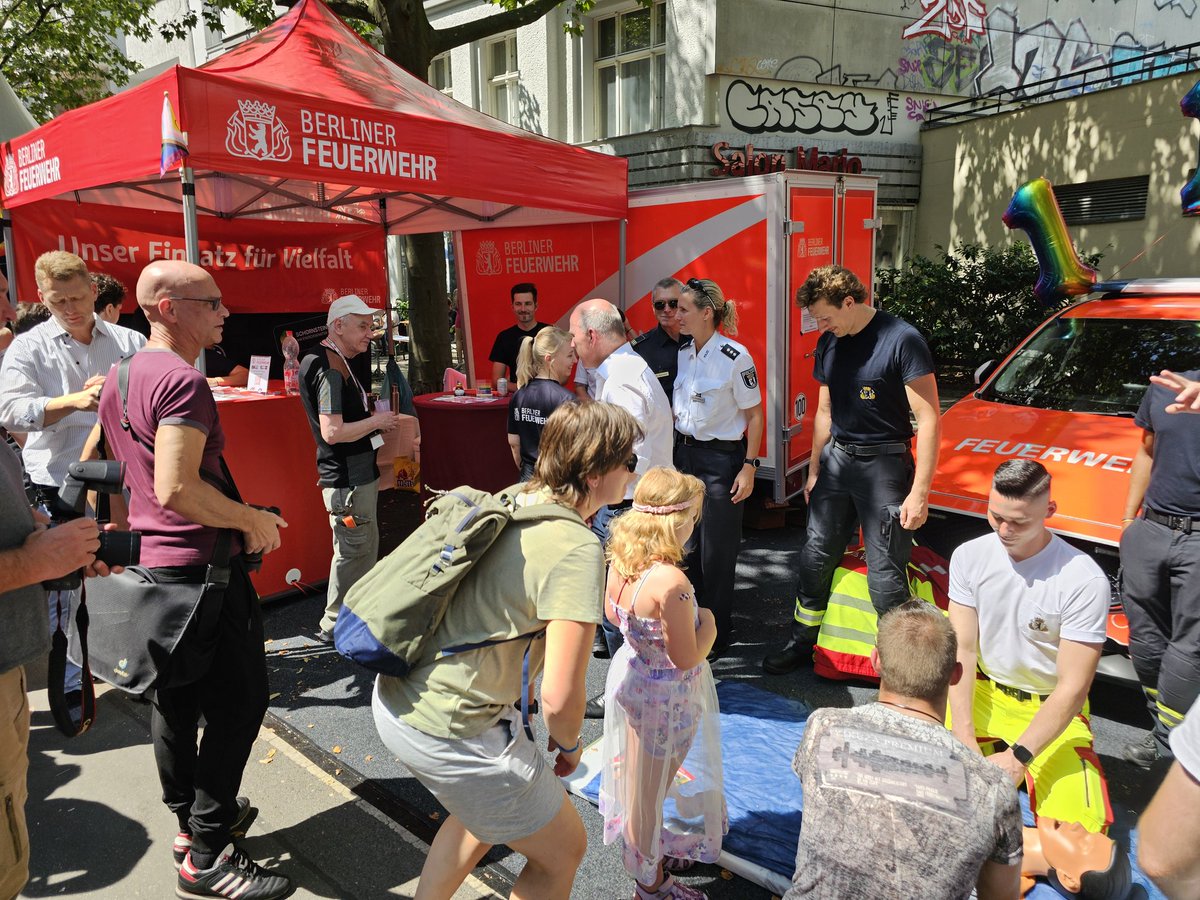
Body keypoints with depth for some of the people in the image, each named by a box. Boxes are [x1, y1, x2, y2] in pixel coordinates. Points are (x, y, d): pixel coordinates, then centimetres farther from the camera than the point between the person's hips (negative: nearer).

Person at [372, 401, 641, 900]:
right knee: (563, 850, 13)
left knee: (484, 809, 34)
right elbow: (560, 696, -23)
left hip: (393, 697, 9)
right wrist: (569, 745, -2)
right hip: (448, 731, -8)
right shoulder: (578, 548, -22)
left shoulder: (513, 499, 2)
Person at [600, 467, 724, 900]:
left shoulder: (620, 559, -10)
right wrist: (707, 623, -9)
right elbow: (686, 657, -26)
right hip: (663, 695, -8)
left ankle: (646, 851, 54)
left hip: (630, 673, 8)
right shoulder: (670, 581, -35)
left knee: (637, 776, 29)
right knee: (650, 788, 13)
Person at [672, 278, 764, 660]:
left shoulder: (734, 356, -15)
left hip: (721, 457, -6)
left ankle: (718, 635, 19)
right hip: (684, 453, 6)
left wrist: (749, 468, -13)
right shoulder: (682, 351, 4)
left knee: (717, 552, 3)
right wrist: (674, 450, 10)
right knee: (688, 544, 11)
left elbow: (755, 416, -10)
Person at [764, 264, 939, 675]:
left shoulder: (901, 340, -15)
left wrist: (919, 492, -18)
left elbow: (928, 420, -16)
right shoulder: (829, 343, 6)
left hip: (884, 463, -6)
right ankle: (802, 643, 29)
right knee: (816, 557, 13)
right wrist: (814, 470, 18)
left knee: (885, 574, -3)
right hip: (837, 457, 7)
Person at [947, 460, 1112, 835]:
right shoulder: (970, 557, -9)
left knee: (1079, 828, -23)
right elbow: (963, 649, -8)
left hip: (1049, 707, -3)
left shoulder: (1084, 581, -21)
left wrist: (1017, 759, -26)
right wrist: (964, 737, -19)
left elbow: (1073, 688, -20)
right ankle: (990, 746, 12)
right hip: (983, 692, 3)